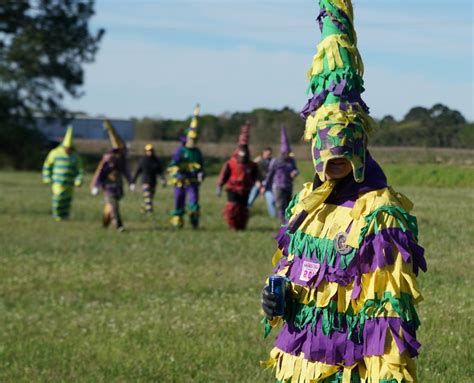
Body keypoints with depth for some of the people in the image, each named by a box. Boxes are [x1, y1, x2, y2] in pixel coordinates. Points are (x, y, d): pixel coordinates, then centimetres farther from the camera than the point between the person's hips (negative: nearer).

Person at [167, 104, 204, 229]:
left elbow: (201, 166, 18)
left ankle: (195, 223, -7)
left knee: (194, 203, -15)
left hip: (193, 182, 2)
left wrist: (201, 174, -2)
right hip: (180, 182, -2)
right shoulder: (180, 151, -3)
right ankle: (177, 222, 17)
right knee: (179, 204, 5)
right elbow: (173, 165, -8)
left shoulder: (197, 152, 10)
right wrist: (178, 174, -25)